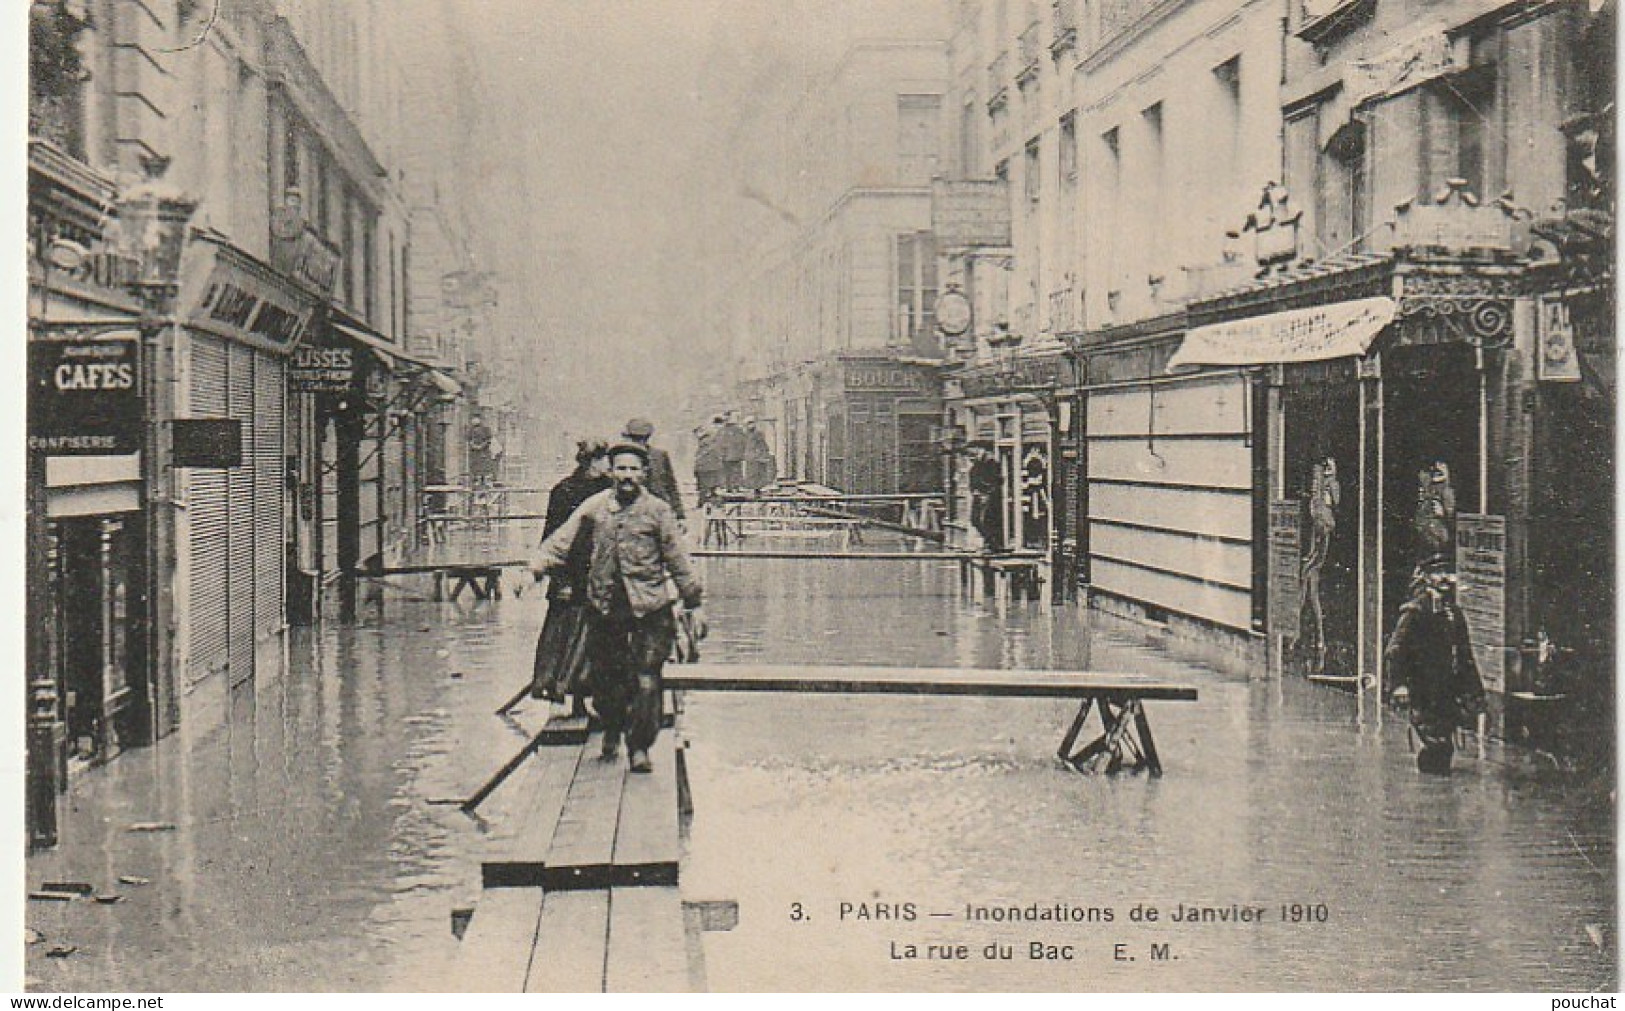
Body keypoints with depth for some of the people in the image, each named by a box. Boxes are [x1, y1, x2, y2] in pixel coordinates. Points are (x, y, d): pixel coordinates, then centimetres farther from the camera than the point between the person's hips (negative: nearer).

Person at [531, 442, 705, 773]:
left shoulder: (657, 510, 1)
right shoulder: (595, 507, 6)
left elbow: (679, 560, 4)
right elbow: (563, 539, 6)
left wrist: (695, 604, 4)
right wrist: (539, 564, -11)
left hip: (650, 609, -2)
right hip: (604, 606, 2)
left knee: (646, 680, -6)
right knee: (604, 674, 12)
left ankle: (639, 747, 7)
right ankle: (612, 728, 39)